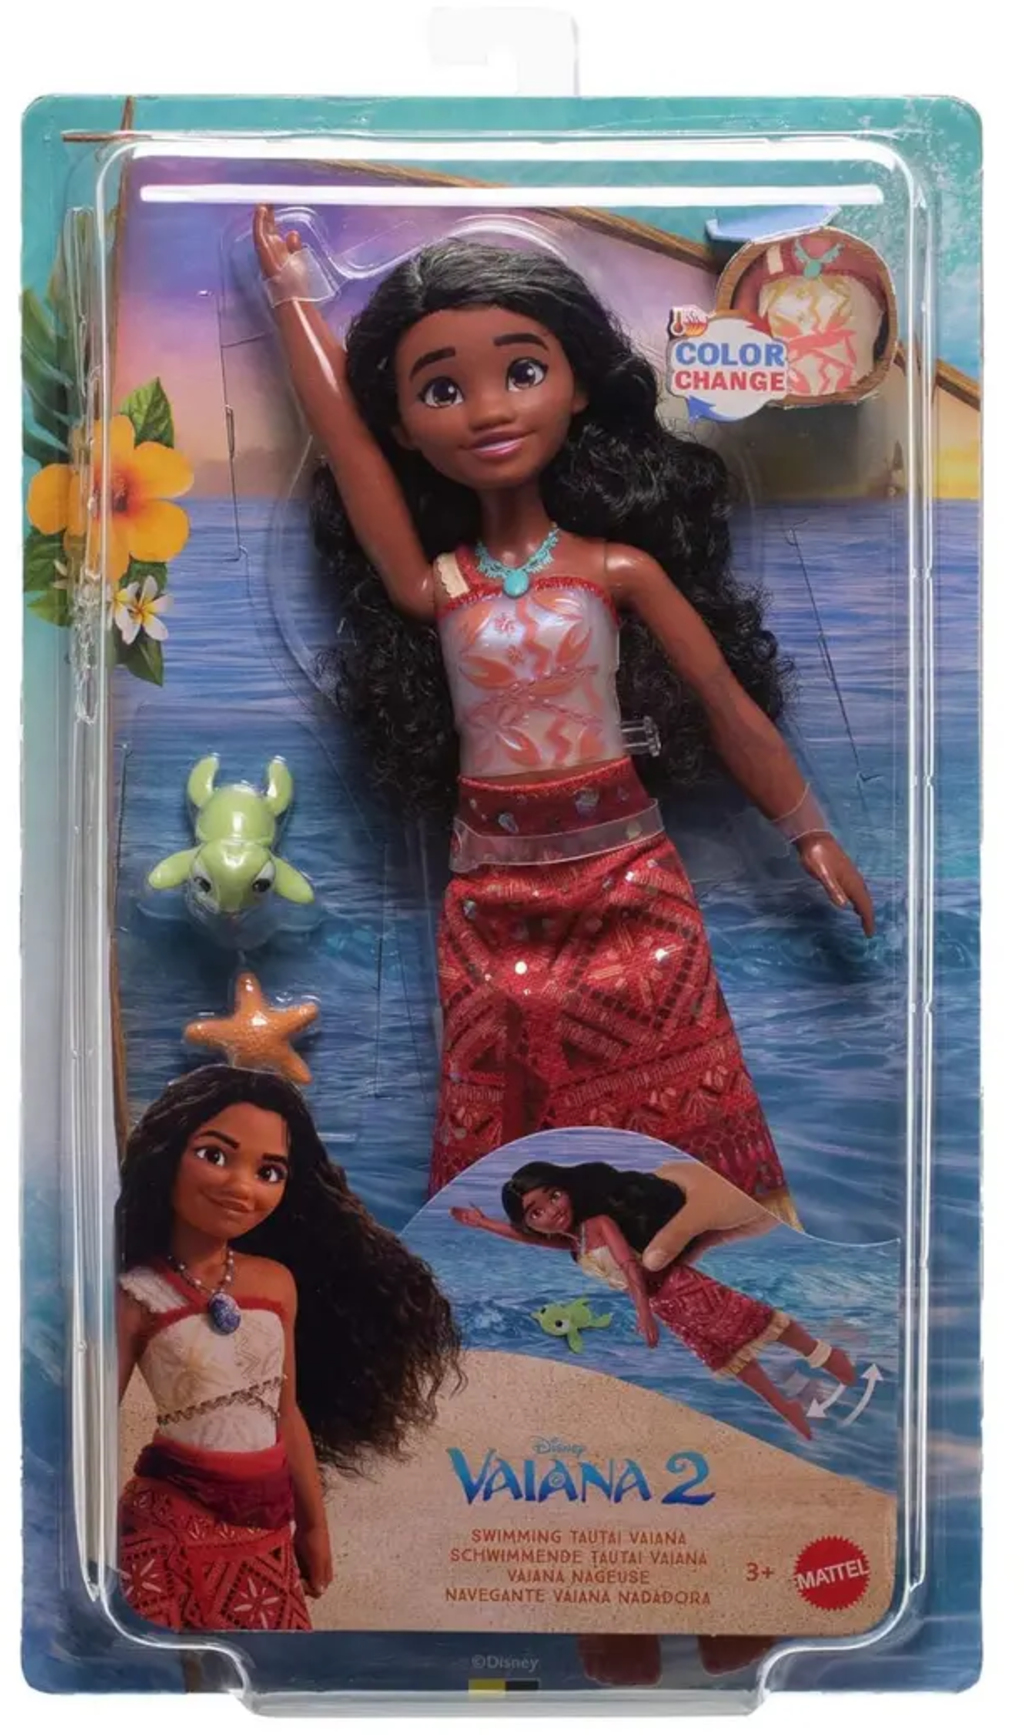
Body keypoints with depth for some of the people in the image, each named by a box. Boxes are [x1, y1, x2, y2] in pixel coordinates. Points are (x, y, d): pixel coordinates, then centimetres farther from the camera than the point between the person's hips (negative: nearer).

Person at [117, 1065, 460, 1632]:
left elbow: (288, 1412, 10)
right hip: (174, 1517, -4)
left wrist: (313, 1523, 16)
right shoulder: (136, 1295, -12)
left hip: (266, 1523, 5)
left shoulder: (278, 1283, 1)